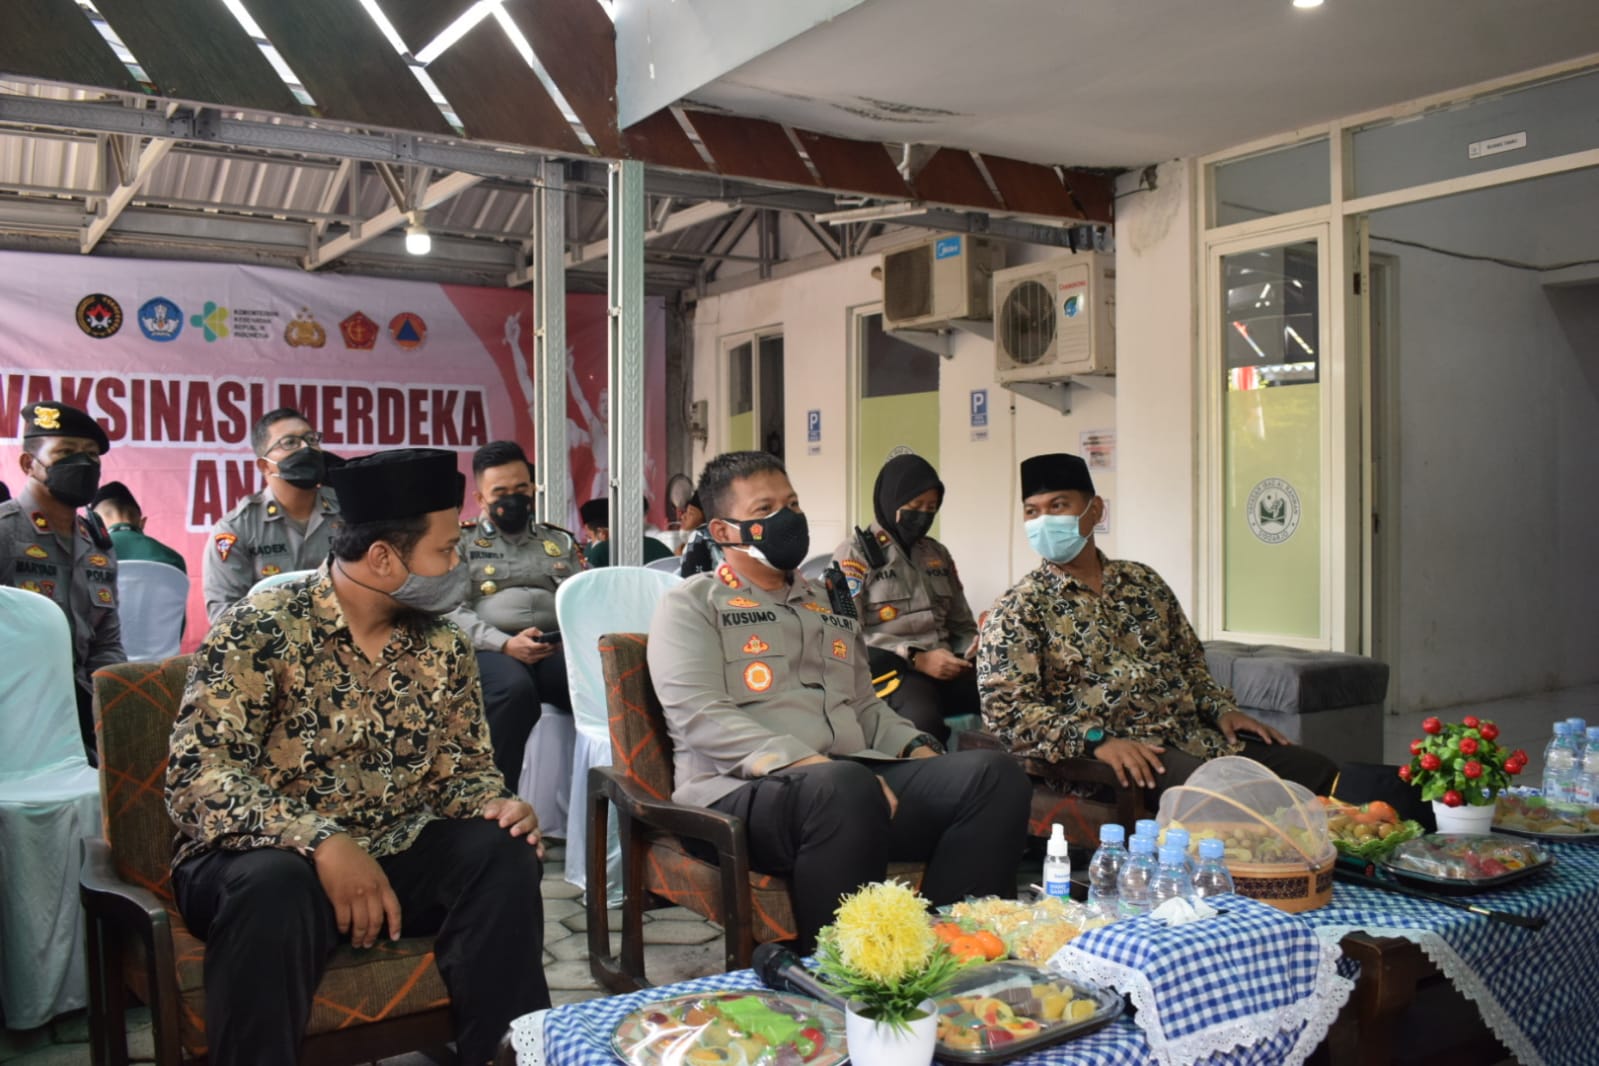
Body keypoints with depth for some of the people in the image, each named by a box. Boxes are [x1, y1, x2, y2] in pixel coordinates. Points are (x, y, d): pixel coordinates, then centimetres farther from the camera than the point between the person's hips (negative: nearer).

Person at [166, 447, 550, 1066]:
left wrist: (497, 806, -15)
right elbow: (198, 775, -22)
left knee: (503, 854, -20)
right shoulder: (258, 631, -15)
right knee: (277, 886, -37)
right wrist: (320, 842, -35)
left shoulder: (443, 646, 3)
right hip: (263, 859, -4)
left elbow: (464, 769, 10)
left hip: (393, 855, 5)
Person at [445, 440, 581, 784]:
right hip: (491, 650, -2)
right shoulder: (462, 541, 16)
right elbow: (452, 611, 3)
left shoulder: (560, 542, 26)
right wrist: (505, 644, -13)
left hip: (558, 648, 2)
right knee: (514, 689, -38)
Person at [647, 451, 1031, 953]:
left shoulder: (828, 604, 27)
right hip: (742, 789, -6)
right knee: (846, 788, -40)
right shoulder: (692, 604, 7)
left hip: (859, 775, 6)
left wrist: (917, 749, 7)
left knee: (994, 772, -18)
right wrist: (803, 761, -22)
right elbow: (700, 717, -8)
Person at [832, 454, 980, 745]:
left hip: (946, 667, 6)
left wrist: (975, 649, 4)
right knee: (923, 719, -40)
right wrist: (915, 659, -16)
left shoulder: (938, 553, 23)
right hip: (889, 668, -5)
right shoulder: (854, 552, 4)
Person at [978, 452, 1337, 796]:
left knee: (1318, 772, -8)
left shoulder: (1143, 581, 16)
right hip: (1116, 752, -6)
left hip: (1198, 737, 6)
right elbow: (1004, 708, -11)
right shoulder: (1020, 609, -2)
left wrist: (1223, 708, 4)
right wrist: (1096, 739, -22)